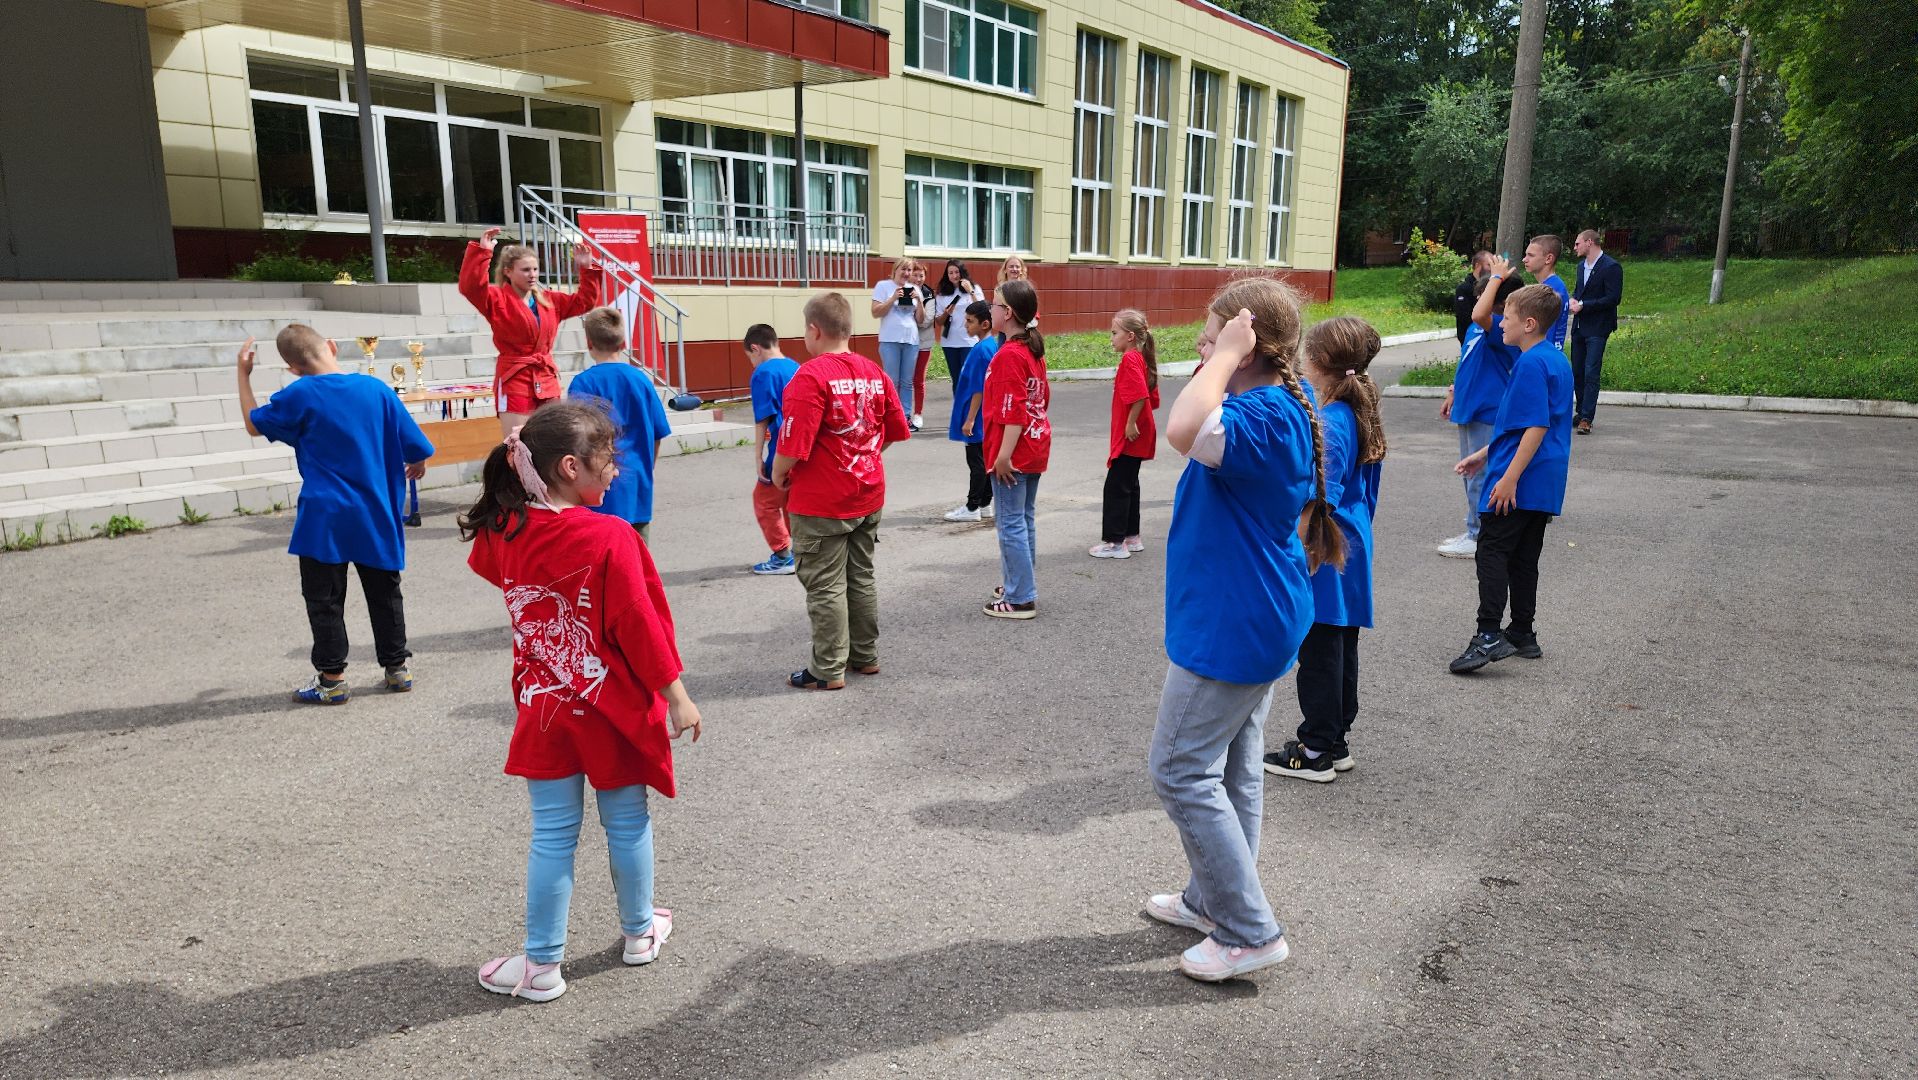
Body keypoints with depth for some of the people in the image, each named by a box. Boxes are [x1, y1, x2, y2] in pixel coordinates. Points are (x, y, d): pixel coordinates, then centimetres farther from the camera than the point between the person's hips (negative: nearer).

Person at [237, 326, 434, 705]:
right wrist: (416, 467, 21)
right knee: (384, 592, 15)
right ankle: (397, 667, 22)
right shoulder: (376, 389, -3)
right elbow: (416, 448, 0)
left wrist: (243, 374, 14)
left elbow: (254, 424, 8)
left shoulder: (299, 396, -9)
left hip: (324, 518, -3)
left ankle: (332, 679, 11)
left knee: (324, 599, 7)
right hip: (376, 516, 3)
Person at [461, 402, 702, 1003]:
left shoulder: (503, 532, -5)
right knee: (626, 823, 15)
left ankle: (541, 964, 18)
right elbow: (639, 625, -18)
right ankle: (640, 933, 33)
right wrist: (675, 694, -7)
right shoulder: (611, 538, -21)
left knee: (552, 834, 12)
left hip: (544, 709, 4)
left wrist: (518, 473, 11)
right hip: (614, 708, -3)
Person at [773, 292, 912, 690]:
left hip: (821, 504, -7)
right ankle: (866, 656, 30)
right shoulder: (874, 372, 2)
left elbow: (794, 445, -24)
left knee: (826, 586, 3)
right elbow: (895, 431, 9)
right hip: (868, 495, 7)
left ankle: (828, 670, 11)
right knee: (862, 578, 18)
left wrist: (778, 474, -6)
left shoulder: (810, 376, -19)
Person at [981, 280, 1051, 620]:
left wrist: (1004, 455, -23)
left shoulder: (1008, 355, -18)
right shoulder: (1034, 350, 10)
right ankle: (1021, 583, 29)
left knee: (1011, 524, -3)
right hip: (1035, 447, 9)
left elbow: (1013, 411, -23)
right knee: (1025, 519, 18)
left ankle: (1020, 599, 2)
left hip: (1014, 453, -9)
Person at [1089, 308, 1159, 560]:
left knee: (1116, 487, -4)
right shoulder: (1141, 358, 13)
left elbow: (1139, 395, -28)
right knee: (1128, 485, 17)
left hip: (1129, 437, -10)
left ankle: (1113, 542, 0)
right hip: (1138, 437, 10)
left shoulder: (1130, 359, -17)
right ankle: (1131, 536, 25)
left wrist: (1130, 424, -22)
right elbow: (1152, 399, 18)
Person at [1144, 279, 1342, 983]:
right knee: (1232, 769, 19)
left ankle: (1249, 932, 6)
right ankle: (1214, 901, 34)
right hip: (1252, 621, 11)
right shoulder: (1284, 407, 9)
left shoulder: (1265, 416, -25)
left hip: (1230, 628, -11)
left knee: (1181, 771, -2)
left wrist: (1228, 355, -34)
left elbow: (1184, 432, -44)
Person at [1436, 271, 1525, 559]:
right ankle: (1474, 532, 28)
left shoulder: (1505, 329, -20)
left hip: (1488, 414, -10)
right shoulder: (1483, 326, 11)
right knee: (1472, 474, 17)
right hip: (1470, 408, 10)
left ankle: (1478, 539, 5)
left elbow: (1479, 315, -41)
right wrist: (1454, 391, 23)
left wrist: (1497, 277, -30)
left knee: (1481, 477, -3)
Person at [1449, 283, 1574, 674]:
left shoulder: (1531, 364, -16)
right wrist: (1486, 455, 25)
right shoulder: (1556, 360, 15)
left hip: (1518, 482, -10)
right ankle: (1522, 634, 20)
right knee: (1524, 556, 14)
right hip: (1545, 481, 10)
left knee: (1492, 551, -8)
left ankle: (1488, 635, -13)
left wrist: (1509, 477, -23)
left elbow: (1537, 426, -22)